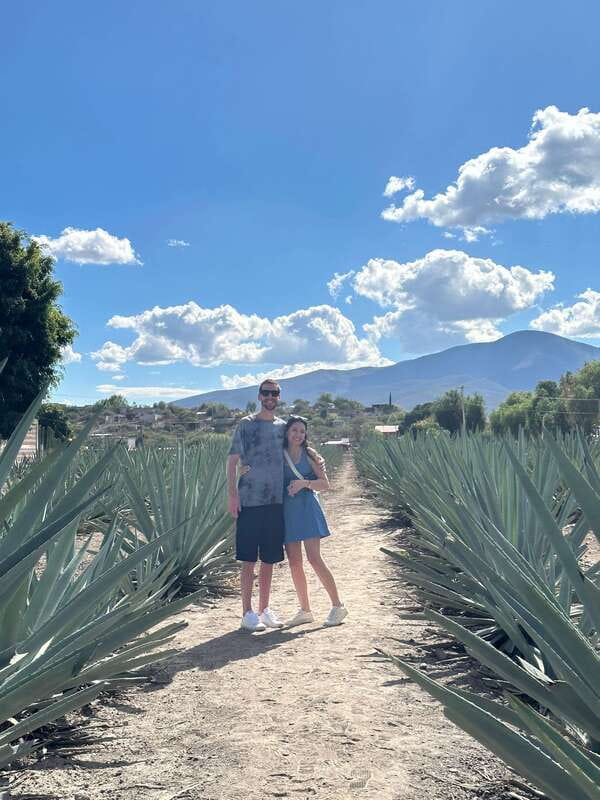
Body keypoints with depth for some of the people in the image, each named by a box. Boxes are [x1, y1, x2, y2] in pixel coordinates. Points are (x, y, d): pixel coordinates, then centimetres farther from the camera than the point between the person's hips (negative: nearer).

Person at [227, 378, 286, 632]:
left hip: (276, 501, 5)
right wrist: (232, 494, -13)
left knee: (269, 559, 11)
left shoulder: (283, 426, 12)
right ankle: (248, 613, 8)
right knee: (249, 559, 0)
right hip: (250, 500, -4)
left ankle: (264, 609, 22)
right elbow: (232, 461, -4)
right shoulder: (246, 425, -1)